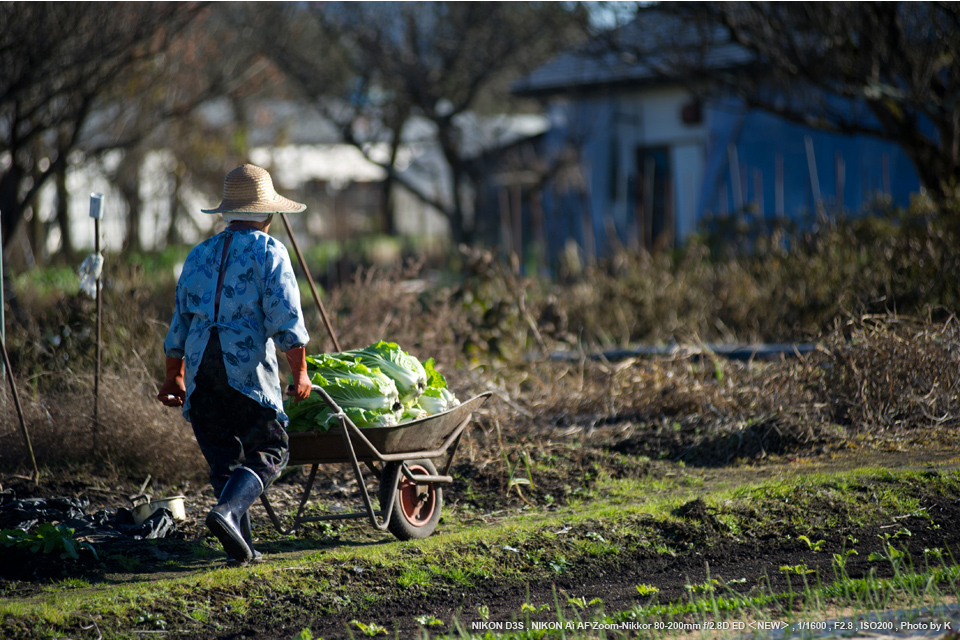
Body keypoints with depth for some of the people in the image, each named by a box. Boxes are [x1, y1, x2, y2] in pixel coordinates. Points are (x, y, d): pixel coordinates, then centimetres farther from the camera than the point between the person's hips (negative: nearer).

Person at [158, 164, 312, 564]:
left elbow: (179, 324, 24)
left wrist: (175, 378, 33)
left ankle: (241, 546, 4)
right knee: (270, 451, 3)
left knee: (223, 460, 10)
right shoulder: (268, 252, 1)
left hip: (200, 374, 5)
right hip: (248, 370, -5)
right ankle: (227, 511, -20)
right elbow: (286, 320, -8)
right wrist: (300, 372, -2)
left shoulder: (199, 256, 19)